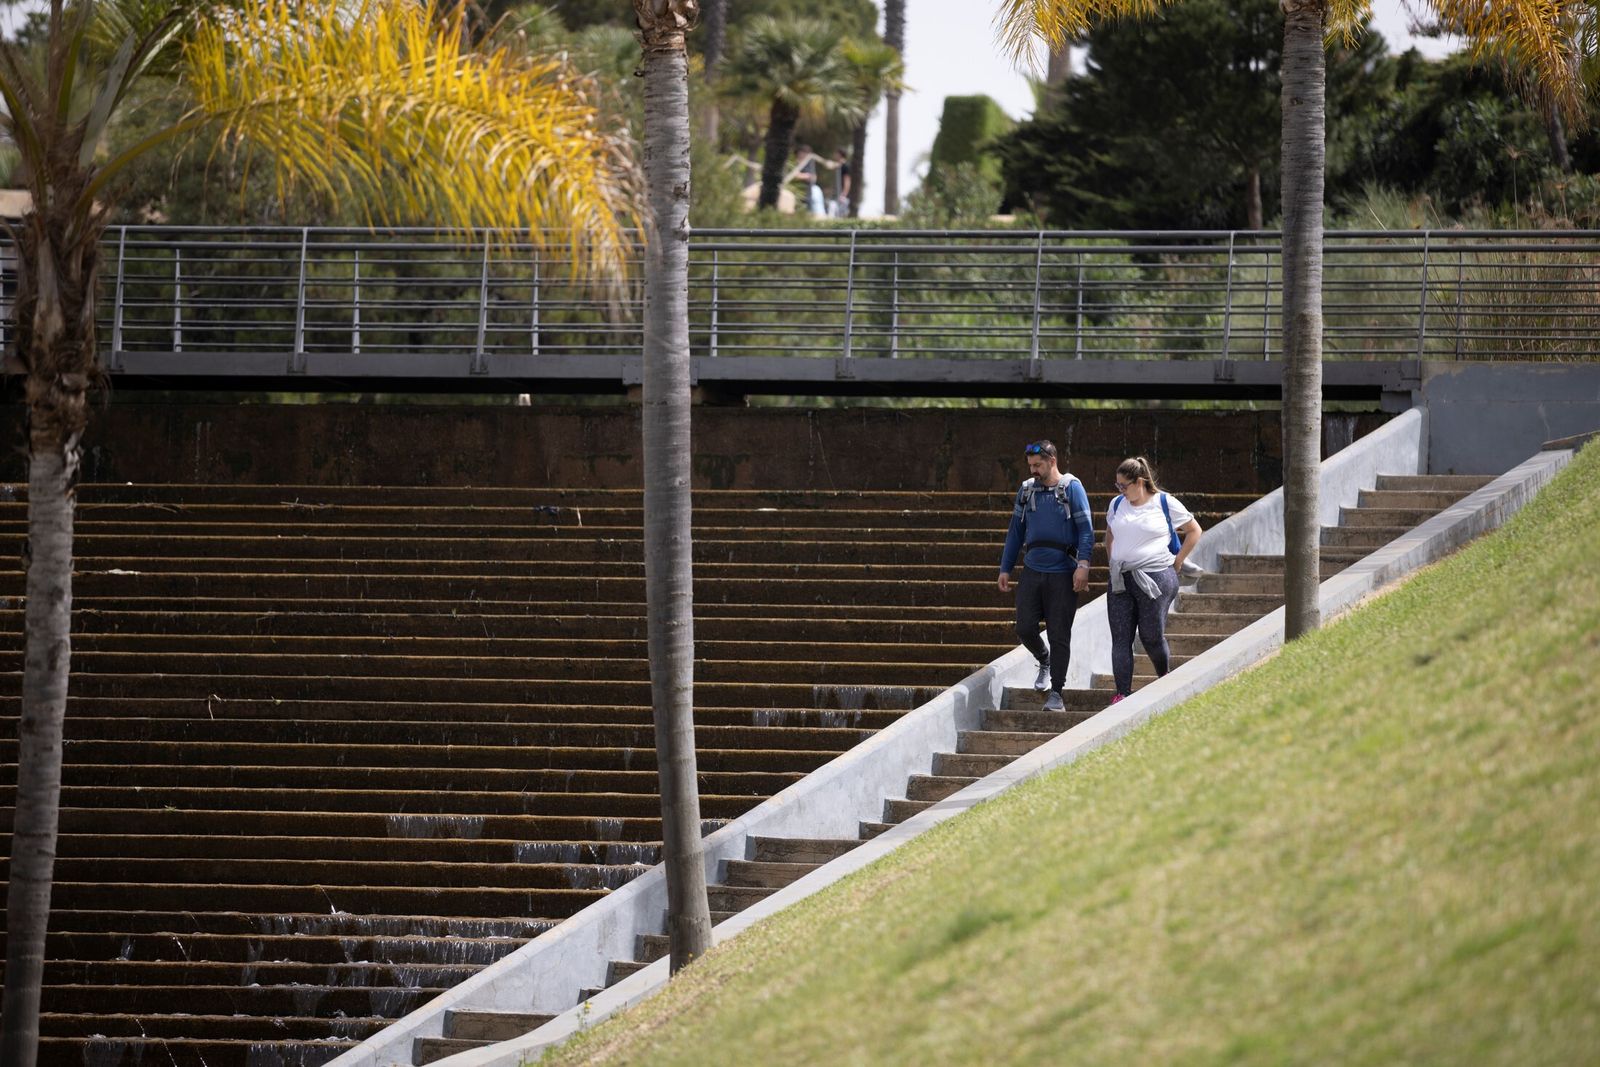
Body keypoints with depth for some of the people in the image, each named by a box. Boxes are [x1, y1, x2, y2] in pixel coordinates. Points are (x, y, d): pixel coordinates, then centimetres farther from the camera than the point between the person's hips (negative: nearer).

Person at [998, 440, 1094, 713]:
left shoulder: (1071, 488, -2)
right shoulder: (1026, 491, 13)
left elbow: (1086, 529, -7)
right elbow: (1015, 532, 19)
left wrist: (1083, 564, -18)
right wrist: (1005, 569, 14)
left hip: (1063, 575, -4)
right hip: (1032, 571, 4)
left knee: (1060, 635, -3)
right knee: (1025, 628, -2)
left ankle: (1056, 693, 2)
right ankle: (1044, 662, 29)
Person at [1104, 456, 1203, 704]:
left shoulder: (1166, 503, -3)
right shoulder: (1117, 504, 11)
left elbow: (1194, 531, 6)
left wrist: (1177, 563, 2)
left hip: (1155, 578, -4)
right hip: (1121, 580, 4)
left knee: (1152, 636, 0)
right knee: (1121, 638, -3)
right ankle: (1122, 693, -4)